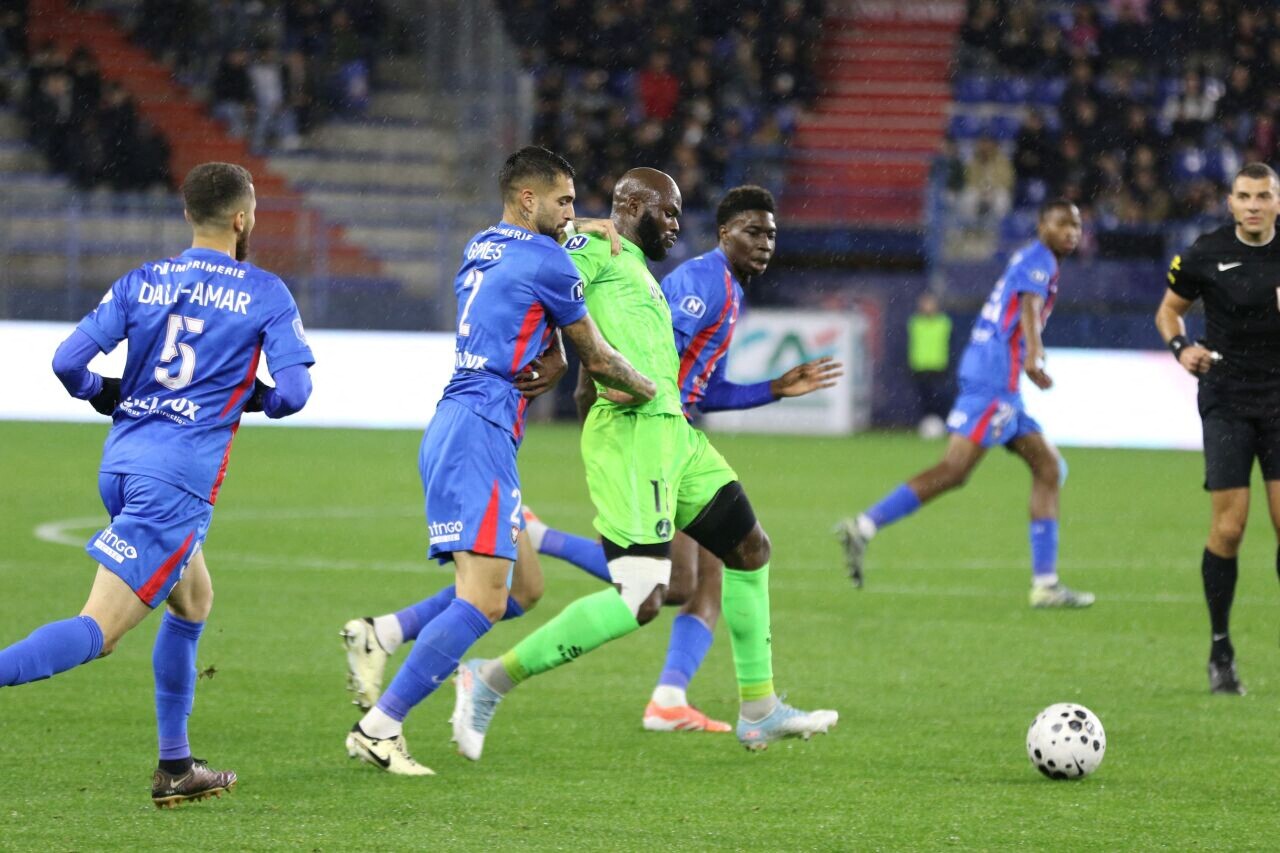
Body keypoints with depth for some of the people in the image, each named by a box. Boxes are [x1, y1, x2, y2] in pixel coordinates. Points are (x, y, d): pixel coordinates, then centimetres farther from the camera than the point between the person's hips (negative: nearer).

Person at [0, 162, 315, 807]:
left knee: (193, 599, 26)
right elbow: (294, 391, -6)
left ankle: (175, 768, 26)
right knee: (97, 630, -12)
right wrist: (253, 398, 15)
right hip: (180, 479, -6)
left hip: (119, 462, 6)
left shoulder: (141, 283, 10)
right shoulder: (265, 293, 1)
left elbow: (68, 362, 0)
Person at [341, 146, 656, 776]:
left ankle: (380, 635, 3)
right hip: (479, 434, -10)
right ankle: (379, 728, -18)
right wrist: (647, 390, 22)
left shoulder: (478, 249, 18)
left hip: (453, 430, 10)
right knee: (483, 599, -14)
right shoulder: (545, 261, -5)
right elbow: (596, 357, 5)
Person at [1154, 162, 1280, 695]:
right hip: (1226, 403, -1)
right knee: (1228, 527, -7)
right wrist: (1181, 346, -8)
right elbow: (1169, 310, 12)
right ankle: (1220, 650, 6)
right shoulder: (1205, 255, -2)